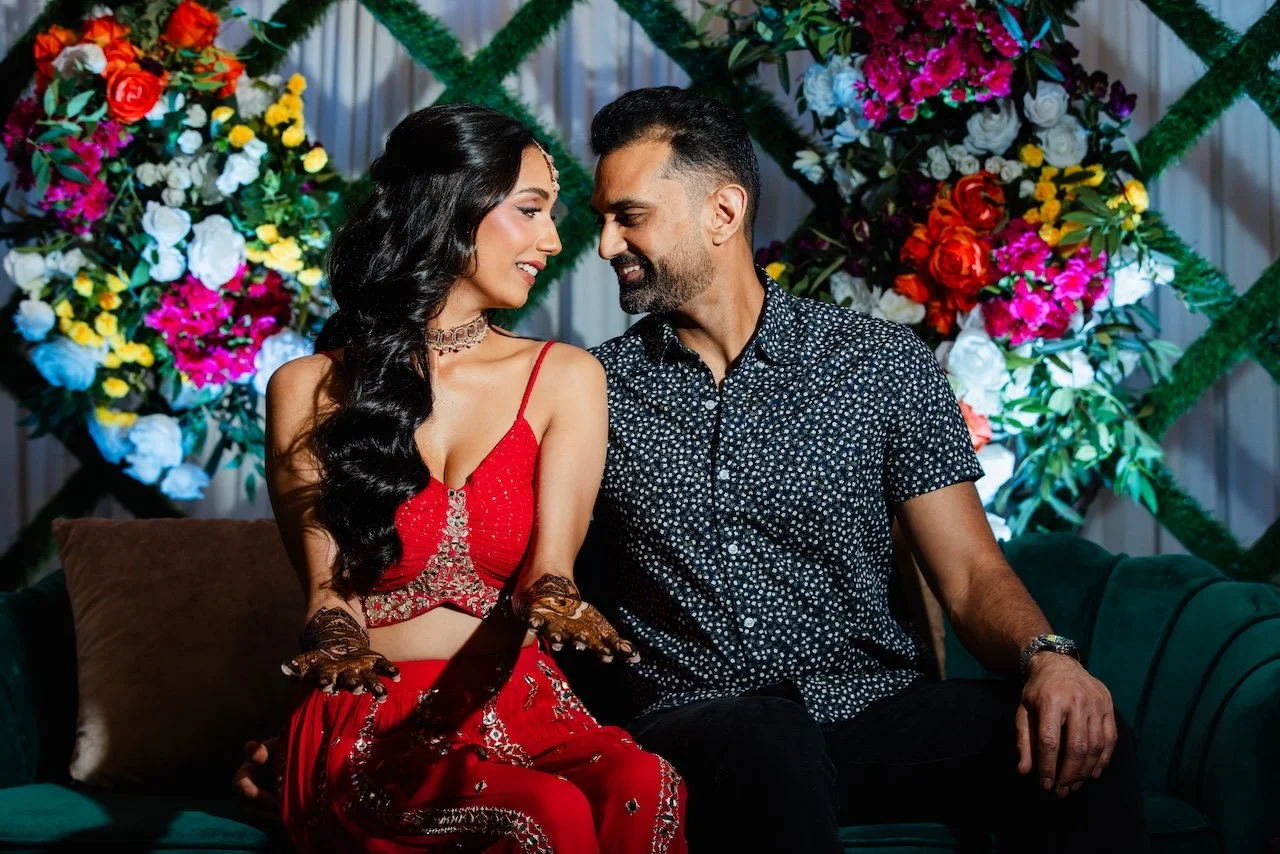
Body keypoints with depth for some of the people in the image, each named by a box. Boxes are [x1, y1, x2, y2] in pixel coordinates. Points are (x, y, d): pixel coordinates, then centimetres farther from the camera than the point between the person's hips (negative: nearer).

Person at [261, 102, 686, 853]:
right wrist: (335, 641, -28)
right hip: (370, 726, -2)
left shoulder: (564, 379, 8)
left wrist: (552, 602, -30)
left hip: (520, 710, 2)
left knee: (642, 789, -33)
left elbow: (550, 564, -4)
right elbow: (326, 581, -2)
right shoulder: (310, 390, 4)